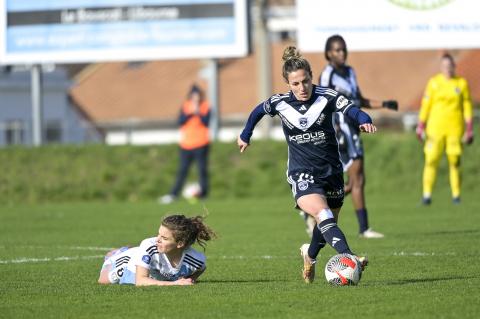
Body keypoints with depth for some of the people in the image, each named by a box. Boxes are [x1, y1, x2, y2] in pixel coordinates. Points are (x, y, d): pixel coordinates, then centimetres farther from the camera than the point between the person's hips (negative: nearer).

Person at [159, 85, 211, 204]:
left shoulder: (206, 107, 0)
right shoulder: (185, 107, 5)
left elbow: (206, 122, -12)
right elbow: (180, 121, -8)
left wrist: (198, 113, -25)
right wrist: (190, 113, -19)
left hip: (201, 144, -2)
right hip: (186, 144, 2)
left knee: (202, 168, -4)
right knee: (182, 170, 3)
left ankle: (203, 192, 2)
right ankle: (173, 194, 3)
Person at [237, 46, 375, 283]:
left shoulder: (326, 97, -11)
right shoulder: (279, 103, -6)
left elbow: (350, 109, -26)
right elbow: (258, 111, 15)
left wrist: (365, 120, -47)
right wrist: (245, 136, 26)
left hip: (331, 171, 2)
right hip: (302, 174, -2)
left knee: (327, 225, 17)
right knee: (323, 215, -28)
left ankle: (310, 255, 48)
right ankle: (348, 256, -45)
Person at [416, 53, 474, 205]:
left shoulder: (461, 83, 5)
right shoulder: (434, 82, 3)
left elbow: (467, 107, 7)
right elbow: (425, 105, 6)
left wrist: (469, 129, 3)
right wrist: (420, 126, 3)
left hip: (455, 128, 0)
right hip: (436, 126, 0)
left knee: (455, 160, -1)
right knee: (431, 159, -7)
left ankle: (456, 195, 9)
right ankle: (427, 194, -5)